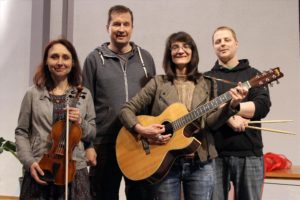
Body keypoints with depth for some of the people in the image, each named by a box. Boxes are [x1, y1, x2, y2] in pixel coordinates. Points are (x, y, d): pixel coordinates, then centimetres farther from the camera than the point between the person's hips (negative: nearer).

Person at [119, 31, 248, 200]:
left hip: (200, 163, 1)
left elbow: (210, 121, -3)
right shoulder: (158, 83, 2)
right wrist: (142, 130, -16)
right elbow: (127, 109, 1)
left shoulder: (206, 84, 7)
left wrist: (232, 106, -19)